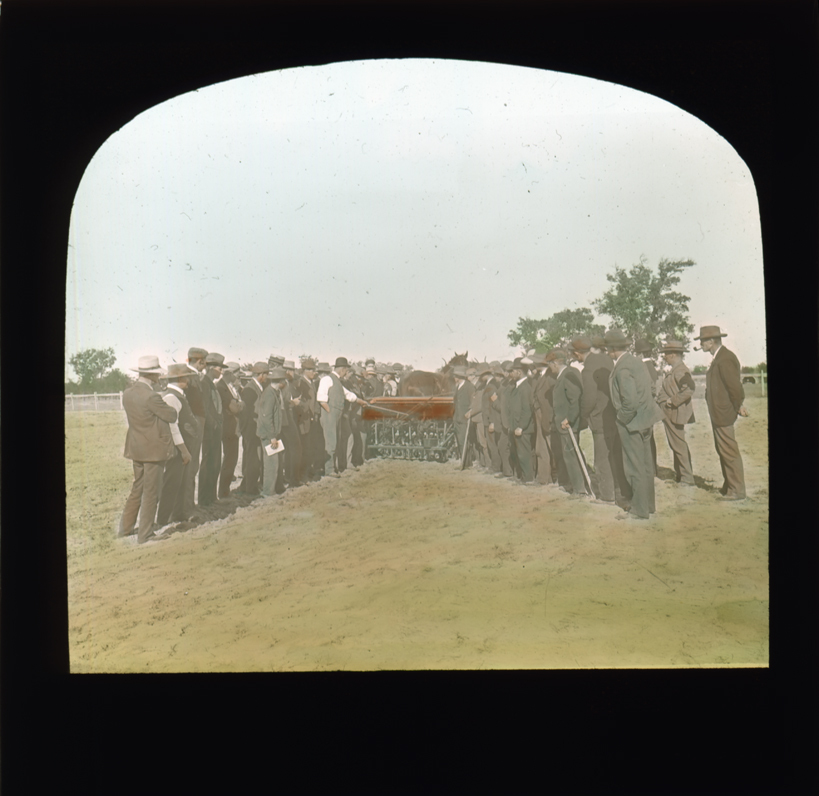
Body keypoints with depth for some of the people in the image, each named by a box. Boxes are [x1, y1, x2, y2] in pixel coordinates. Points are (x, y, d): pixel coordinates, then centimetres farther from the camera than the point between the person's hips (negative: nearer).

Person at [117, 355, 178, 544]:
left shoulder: (127, 393, 3)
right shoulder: (151, 396, -22)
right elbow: (172, 416, -14)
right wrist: (170, 407, 6)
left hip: (136, 448, 8)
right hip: (154, 449, -8)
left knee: (137, 488, 22)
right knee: (151, 492, 3)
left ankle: (125, 527, 31)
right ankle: (145, 534, 11)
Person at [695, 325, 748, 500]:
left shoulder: (725, 359, -19)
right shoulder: (718, 358, 12)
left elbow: (735, 386, -21)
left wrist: (738, 407, -10)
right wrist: (737, 406, 14)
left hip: (724, 414, -11)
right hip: (718, 414, 11)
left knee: (729, 452, -3)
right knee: (722, 450, 19)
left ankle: (737, 491, 5)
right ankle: (729, 486, 30)